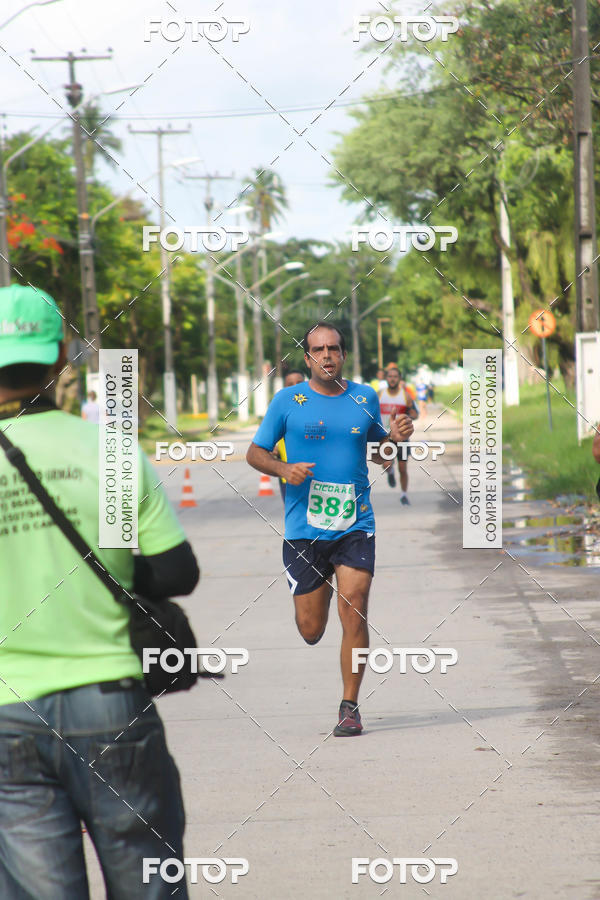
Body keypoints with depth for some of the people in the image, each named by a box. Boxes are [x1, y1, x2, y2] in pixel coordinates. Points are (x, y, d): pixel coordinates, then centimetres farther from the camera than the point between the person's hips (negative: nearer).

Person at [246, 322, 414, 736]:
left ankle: (350, 707, 0)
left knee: (354, 613, -12)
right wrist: (284, 469, -13)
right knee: (311, 630, 2)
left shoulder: (365, 397, 8)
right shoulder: (288, 401, 1)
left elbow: (378, 450, 22)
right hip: (304, 529, -1)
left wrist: (396, 437, 0)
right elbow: (255, 452, 7)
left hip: (355, 526, 1)